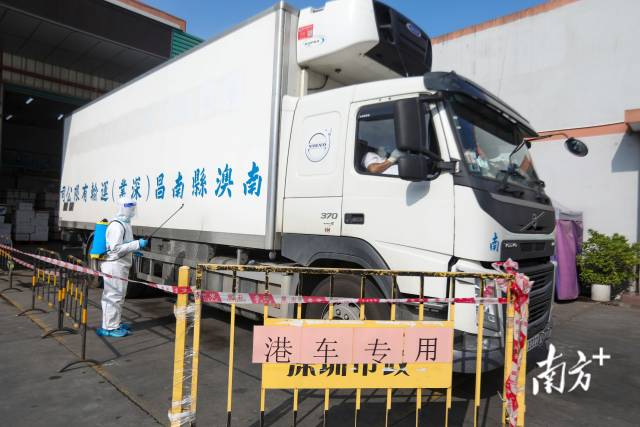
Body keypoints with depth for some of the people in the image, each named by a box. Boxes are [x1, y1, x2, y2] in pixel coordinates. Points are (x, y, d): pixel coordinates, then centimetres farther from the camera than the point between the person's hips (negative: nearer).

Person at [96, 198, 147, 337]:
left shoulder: (124, 223, 13)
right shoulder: (117, 225, -19)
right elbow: (116, 248, -25)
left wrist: (133, 251, 16)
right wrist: (137, 244, -23)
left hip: (120, 266, 11)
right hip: (115, 266, -11)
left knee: (118, 296, 19)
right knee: (113, 296, -3)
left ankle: (115, 323, 31)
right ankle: (109, 328, 5)